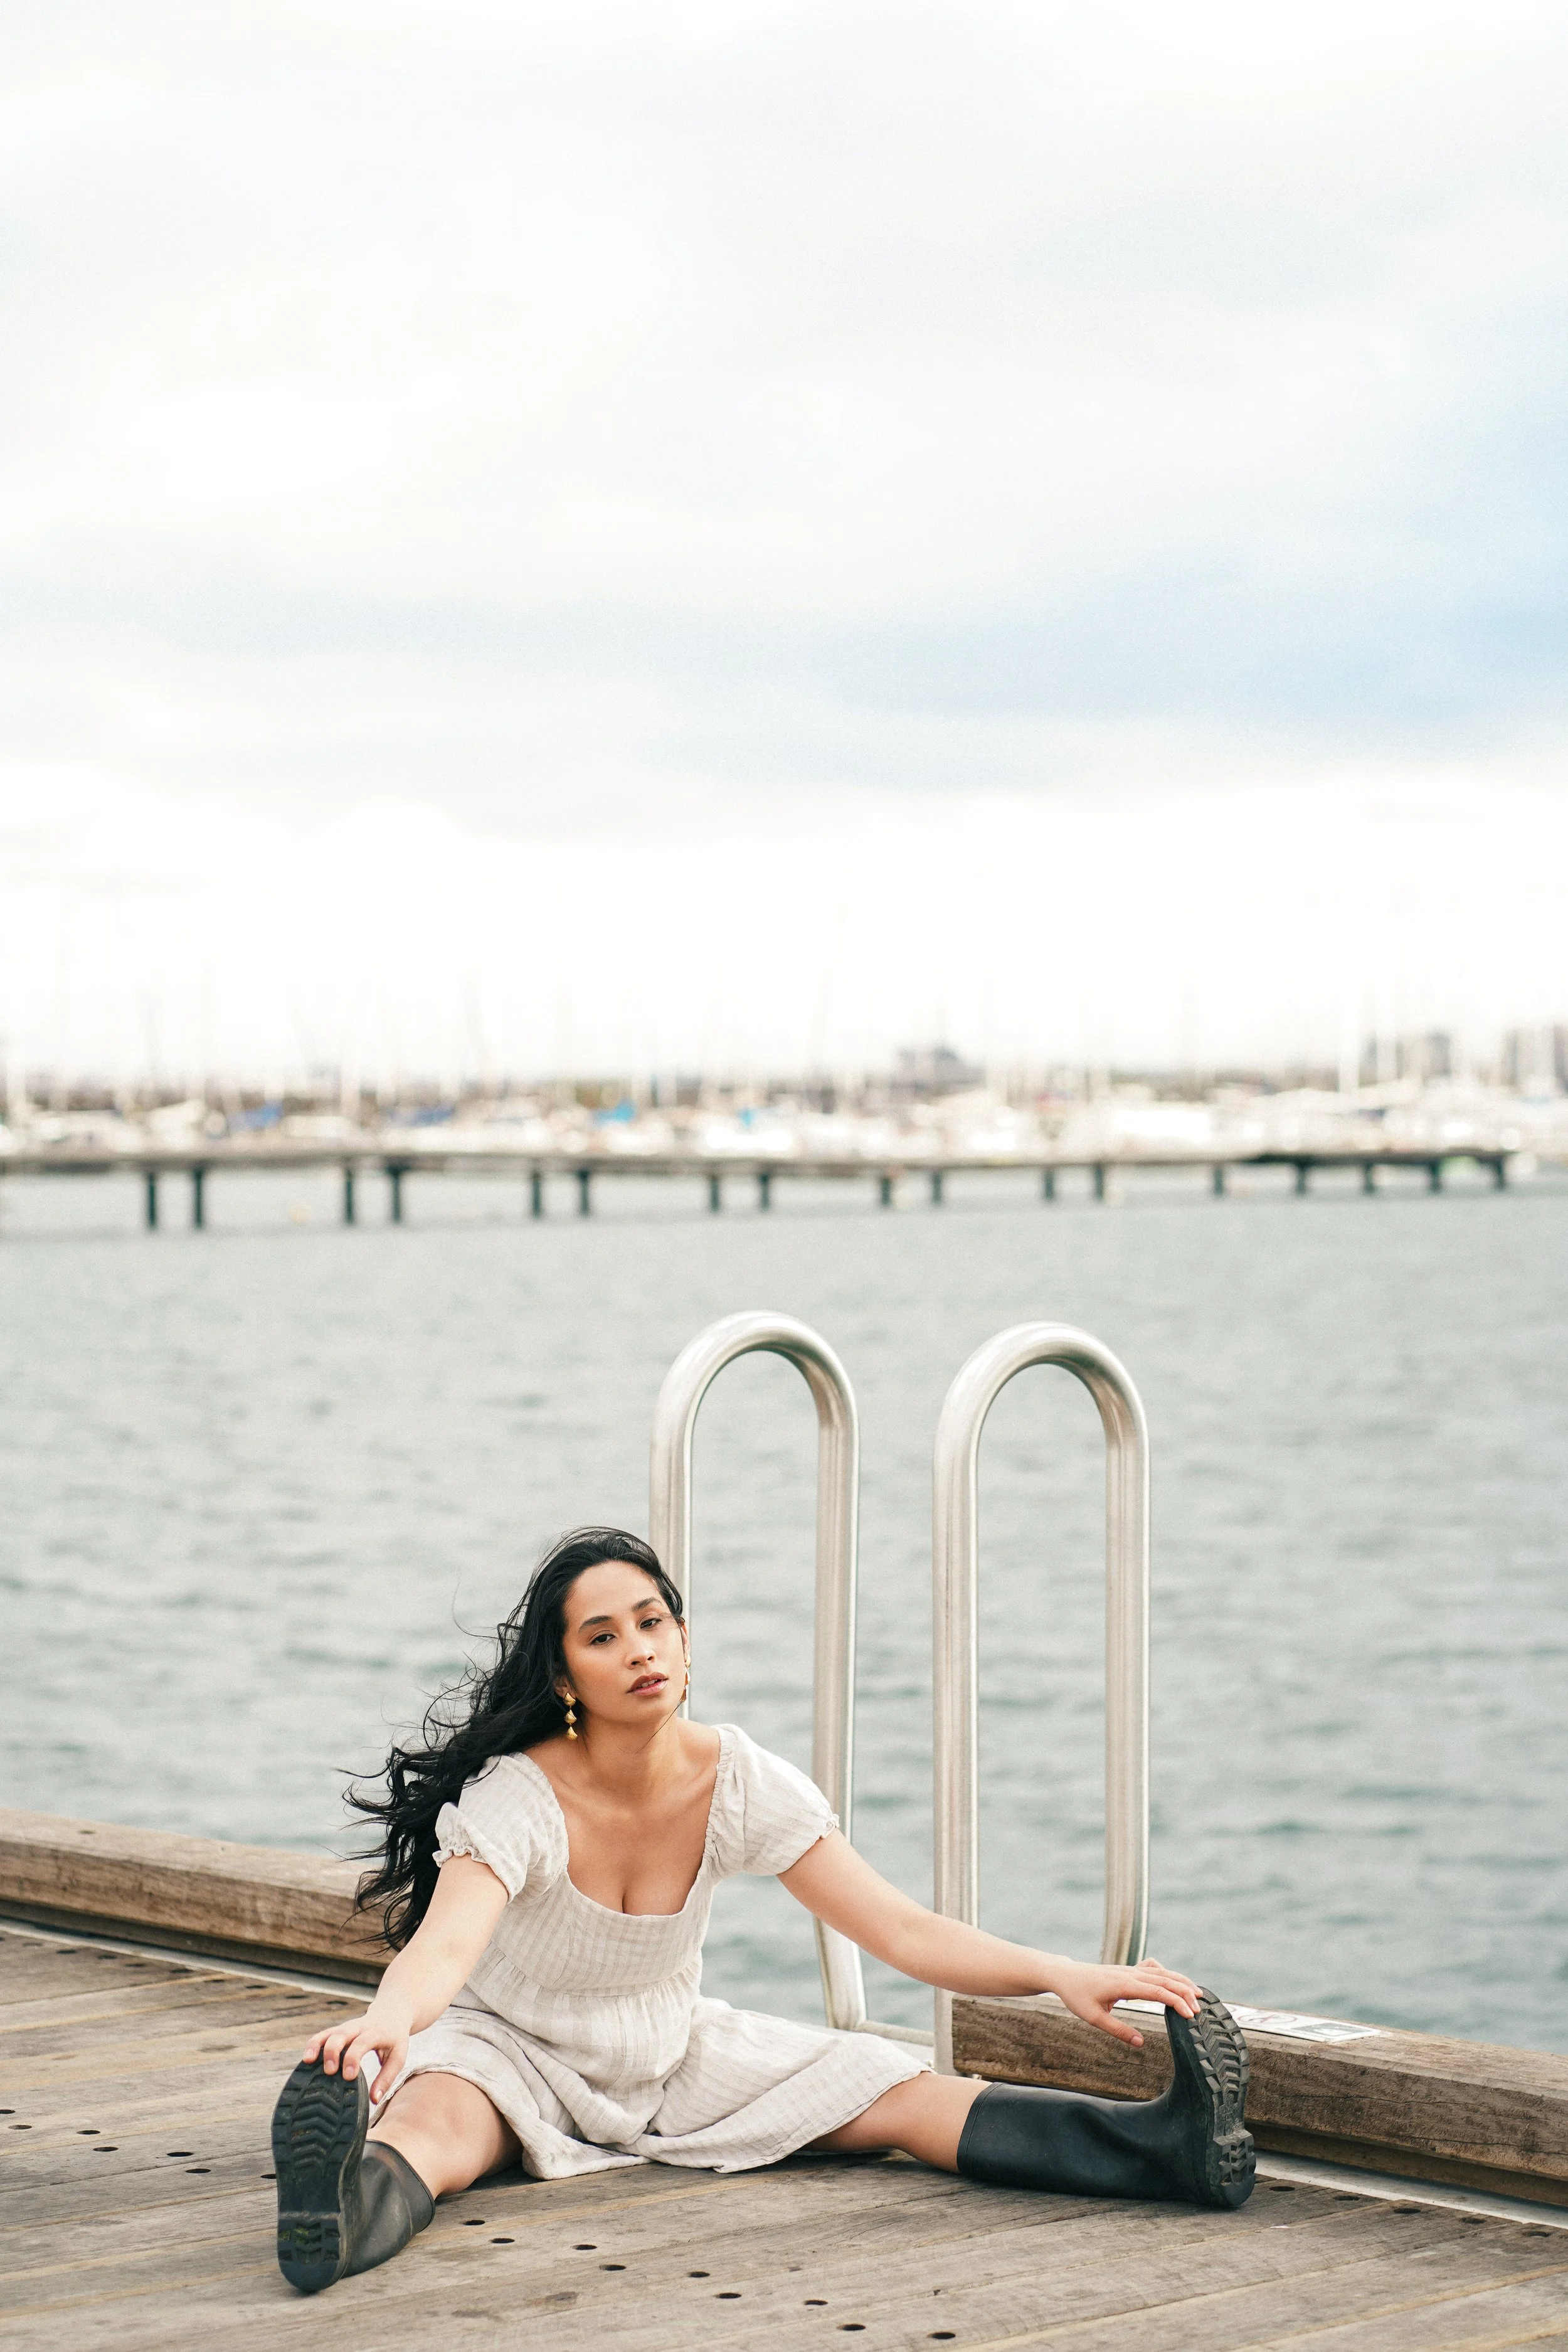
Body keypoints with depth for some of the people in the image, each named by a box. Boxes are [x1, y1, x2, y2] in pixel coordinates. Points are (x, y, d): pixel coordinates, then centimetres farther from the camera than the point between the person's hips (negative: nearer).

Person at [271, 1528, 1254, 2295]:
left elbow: (900, 1929, -15)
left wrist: (1060, 1974, -29)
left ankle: (1168, 2143, -31)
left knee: (898, 2094, -15)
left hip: (674, 2055, 4)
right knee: (430, 2126, -40)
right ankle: (350, 2214, -75)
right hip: (510, 2051, -4)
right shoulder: (516, 1799, -25)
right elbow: (443, 1947, -42)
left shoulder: (740, 1783, -13)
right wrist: (385, 2021, -66)